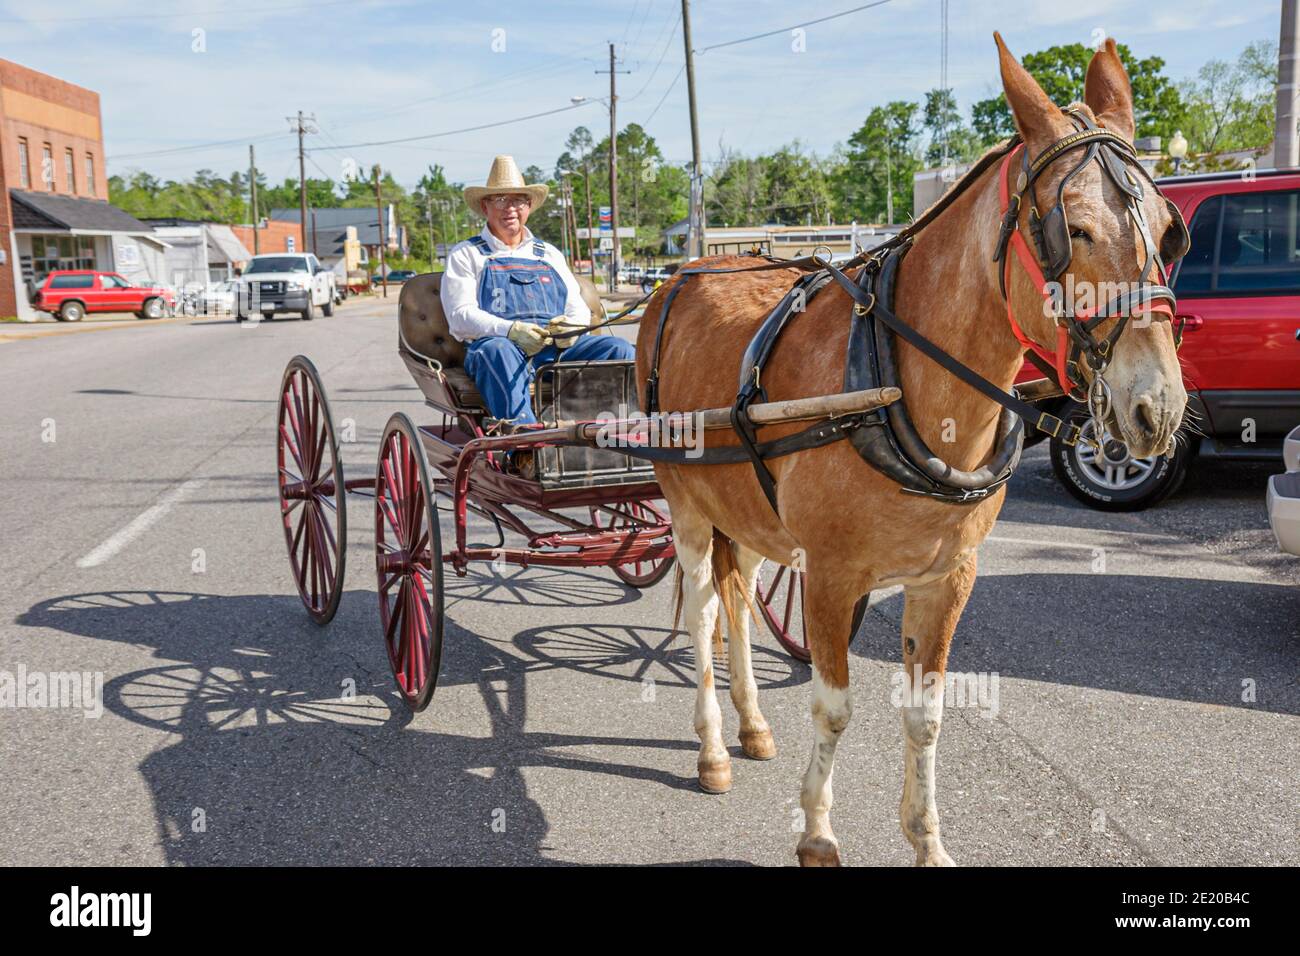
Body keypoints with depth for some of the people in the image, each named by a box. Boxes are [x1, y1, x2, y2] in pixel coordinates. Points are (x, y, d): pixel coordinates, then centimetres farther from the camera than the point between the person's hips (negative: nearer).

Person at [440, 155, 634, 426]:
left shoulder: (549, 254, 29)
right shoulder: (465, 255, 17)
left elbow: (579, 308, 22)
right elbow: (460, 315, 2)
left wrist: (573, 326, -5)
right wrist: (510, 330, -17)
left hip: (560, 347, 4)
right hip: (499, 342, -4)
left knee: (619, 349, -21)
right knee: (498, 352, -40)